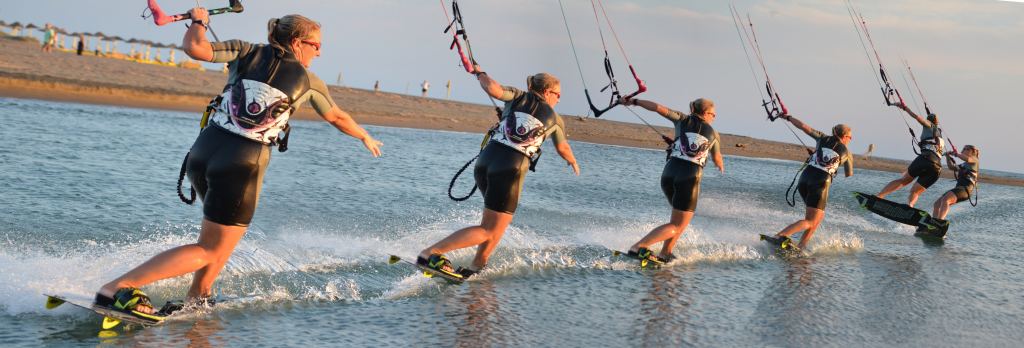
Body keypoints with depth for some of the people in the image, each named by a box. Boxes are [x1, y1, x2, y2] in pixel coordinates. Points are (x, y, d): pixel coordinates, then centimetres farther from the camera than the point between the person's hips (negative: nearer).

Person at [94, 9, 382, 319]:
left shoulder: (248, 52, 11)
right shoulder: (308, 82, 8)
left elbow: (194, 48, -3)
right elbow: (338, 118, 24)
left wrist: (198, 21, 19)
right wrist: (365, 137, 43)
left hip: (202, 153, 5)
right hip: (241, 165, -5)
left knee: (228, 225, 31)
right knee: (210, 250, 5)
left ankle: (197, 297, 26)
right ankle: (117, 288, -8)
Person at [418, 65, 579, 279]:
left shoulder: (519, 97, 13)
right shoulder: (555, 120, 13)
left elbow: (493, 89, -8)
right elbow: (563, 149, 29)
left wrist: (479, 73, 12)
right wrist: (573, 162, 51)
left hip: (486, 160, 5)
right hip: (510, 169, -5)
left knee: (499, 220, 27)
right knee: (489, 231, 3)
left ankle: (477, 266, 25)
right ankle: (430, 253, -11)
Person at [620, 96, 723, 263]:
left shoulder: (683, 120, 12)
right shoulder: (713, 134, 12)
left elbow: (658, 108, 1)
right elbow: (717, 158, 28)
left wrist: (633, 101, 10)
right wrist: (721, 167, 51)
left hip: (669, 173, 4)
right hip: (690, 177, -4)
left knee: (680, 216, 27)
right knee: (677, 226, 4)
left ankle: (665, 254, 16)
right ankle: (638, 247, -16)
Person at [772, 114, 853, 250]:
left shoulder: (824, 139, 15)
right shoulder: (847, 153, 11)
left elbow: (803, 126, 7)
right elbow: (849, 174, 25)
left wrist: (787, 117, 20)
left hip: (805, 178, 5)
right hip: (820, 182, -5)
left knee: (819, 215, 23)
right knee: (810, 222, -2)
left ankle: (801, 245, 13)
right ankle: (780, 236, -24)